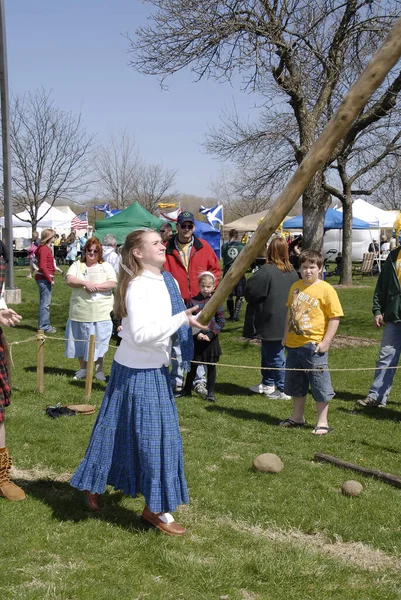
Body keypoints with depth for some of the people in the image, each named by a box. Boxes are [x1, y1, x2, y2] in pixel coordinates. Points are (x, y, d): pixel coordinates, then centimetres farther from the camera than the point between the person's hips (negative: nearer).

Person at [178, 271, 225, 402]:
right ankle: (187, 389, 22)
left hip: (211, 339, 0)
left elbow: (221, 321, -3)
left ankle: (211, 392, 14)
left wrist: (210, 335, -12)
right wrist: (197, 333, -15)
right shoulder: (193, 301, 0)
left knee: (211, 366, 5)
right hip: (196, 339, 0)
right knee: (193, 365, 7)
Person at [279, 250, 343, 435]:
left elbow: (335, 317, -12)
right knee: (295, 383, 18)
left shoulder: (326, 290, -11)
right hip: (294, 344, 7)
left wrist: (326, 341, -15)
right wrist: (286, 335, 17)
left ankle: (322, 422, 10)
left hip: (314, 345, -7)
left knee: (319, 385, -1)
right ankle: (297, 417, 33)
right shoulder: (295, 287, 7)